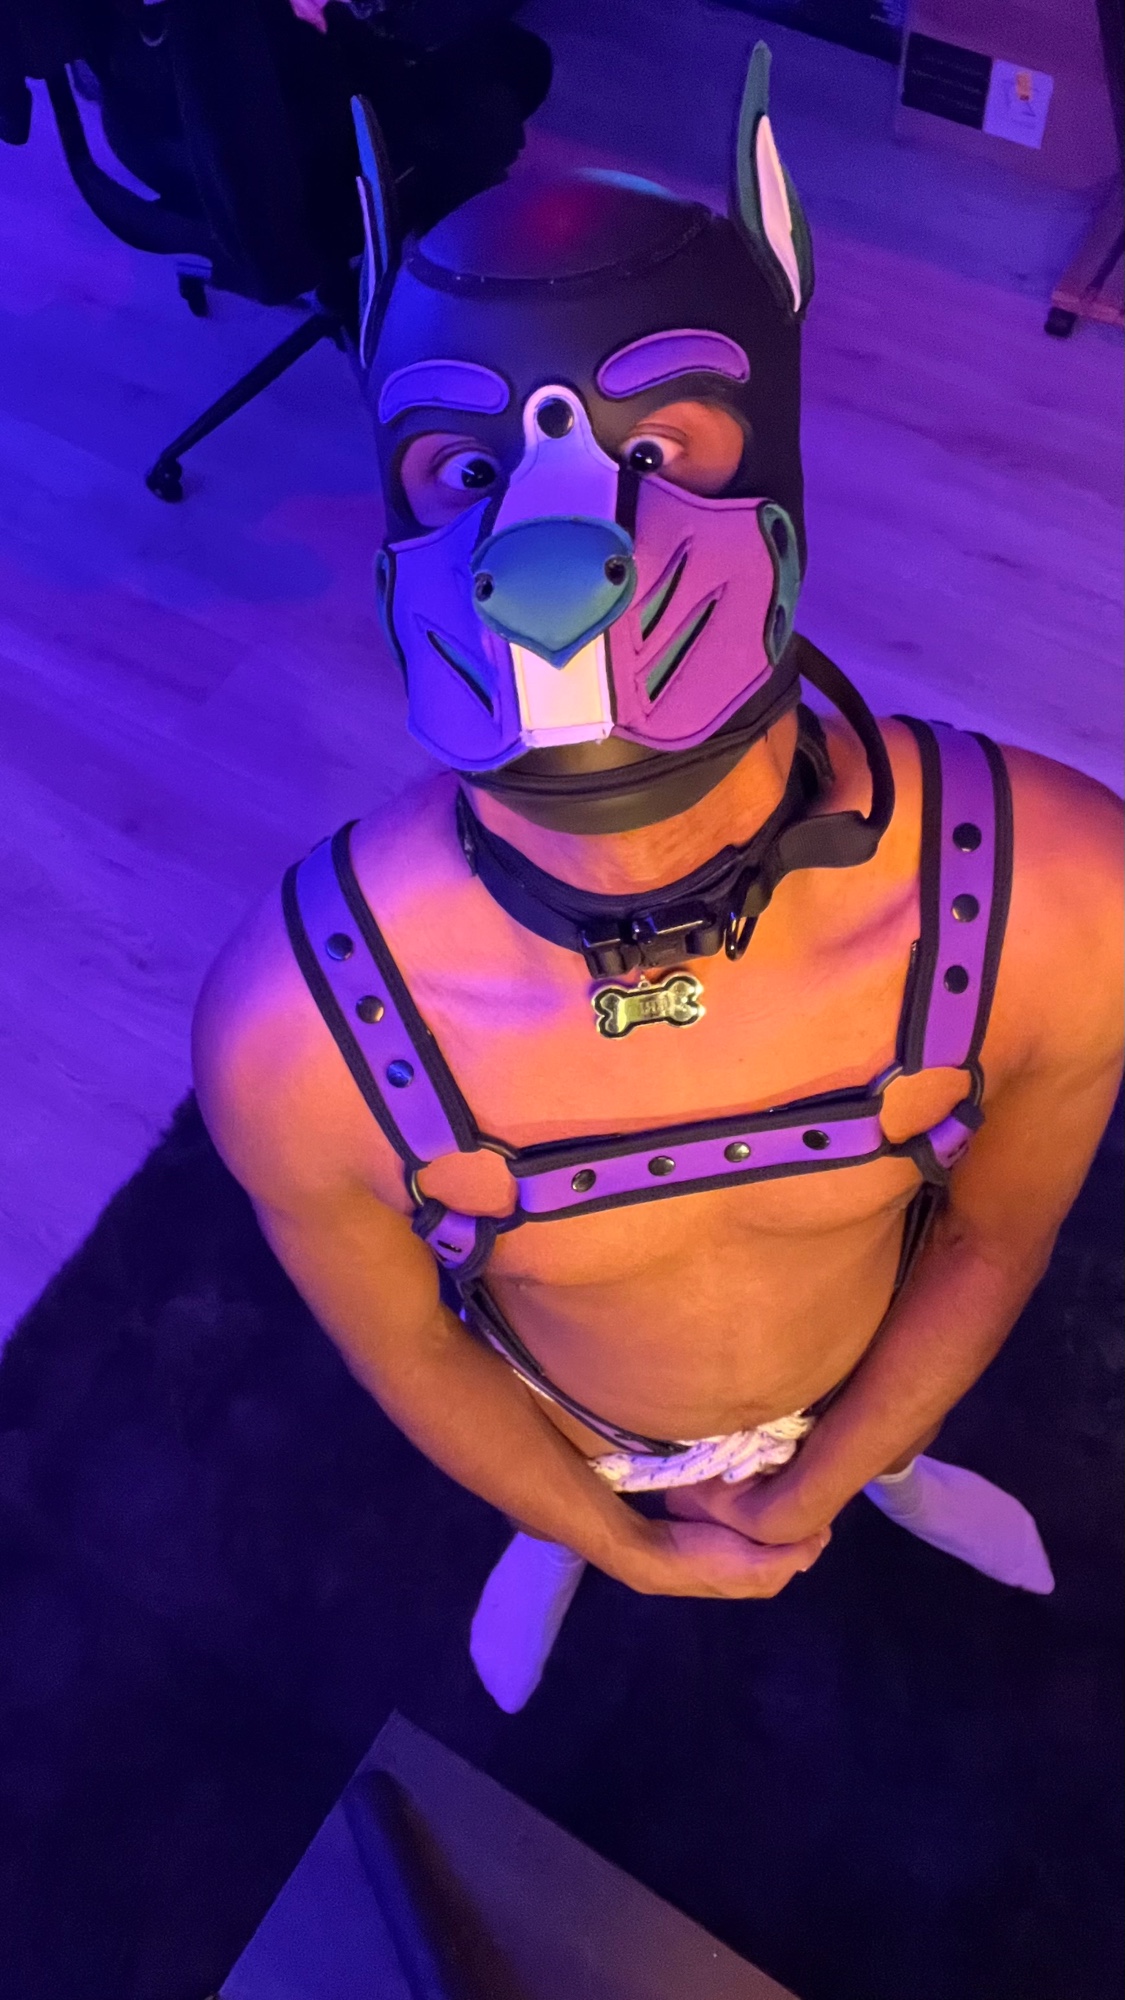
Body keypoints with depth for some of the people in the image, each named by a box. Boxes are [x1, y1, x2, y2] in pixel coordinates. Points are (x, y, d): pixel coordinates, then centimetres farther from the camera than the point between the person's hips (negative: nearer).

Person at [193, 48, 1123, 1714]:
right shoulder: (292, 1031, -40)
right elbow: (405, 1347, -18)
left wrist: (798, 1500, -5)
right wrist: (628, 1546, -3)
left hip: (868, 1367, 1)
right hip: (569, 1422, 0)